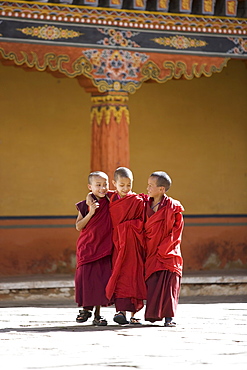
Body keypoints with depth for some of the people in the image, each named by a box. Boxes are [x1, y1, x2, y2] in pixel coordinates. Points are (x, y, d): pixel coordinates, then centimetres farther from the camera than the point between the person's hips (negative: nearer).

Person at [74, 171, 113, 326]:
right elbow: (79, 226, -6)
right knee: (86, 277, -1)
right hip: (87, 247, -1)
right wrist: (90, 213, -16)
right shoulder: (85, 205, -1)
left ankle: (98, 314, 6)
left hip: (104, 247, 1)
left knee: (102, 278, -2)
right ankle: (86, 309, 18)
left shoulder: (111, 203, 4)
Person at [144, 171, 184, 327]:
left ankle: (169, 317, -4)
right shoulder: (146, 205, 10)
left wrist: (163, 249, -10)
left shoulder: (173, 207, -6)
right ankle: (153, 315, 9)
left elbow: (176, 232, -6)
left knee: (168, 285, -7)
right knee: (152, 284, 2)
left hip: (168, 254, -5)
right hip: (151, 255, 5)